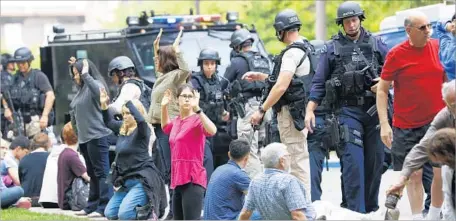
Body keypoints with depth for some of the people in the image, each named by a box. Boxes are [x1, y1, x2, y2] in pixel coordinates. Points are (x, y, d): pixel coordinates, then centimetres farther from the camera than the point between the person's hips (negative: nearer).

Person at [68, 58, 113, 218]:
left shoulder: (96, 84, -9)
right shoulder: (82, 88, 17)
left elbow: (98, 91, -32)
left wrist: (85, 74, -23)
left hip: (98, 136, -10)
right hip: (85, 138, 10)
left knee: (102, 172, -9)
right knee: (92, 174, 13)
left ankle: (104, 207, -12)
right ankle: (93, 206, 18)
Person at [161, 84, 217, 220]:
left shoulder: (197, 120, -8)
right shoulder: (177, 121, 16)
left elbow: (212, 131, -30)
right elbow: (165, 127, 40)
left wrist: (197, 109, -35)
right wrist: (164, 107, 24)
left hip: (193, 180, -9)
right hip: (178, 180, 9)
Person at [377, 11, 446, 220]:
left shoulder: (438, 47, 2)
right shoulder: (397, 54, -5)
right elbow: (382, 90, -1)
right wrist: (384, 124, -9)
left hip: (437, 122, 2)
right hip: (407, 126, -2)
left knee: (442, 172, -3)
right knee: (413, 175, 3)